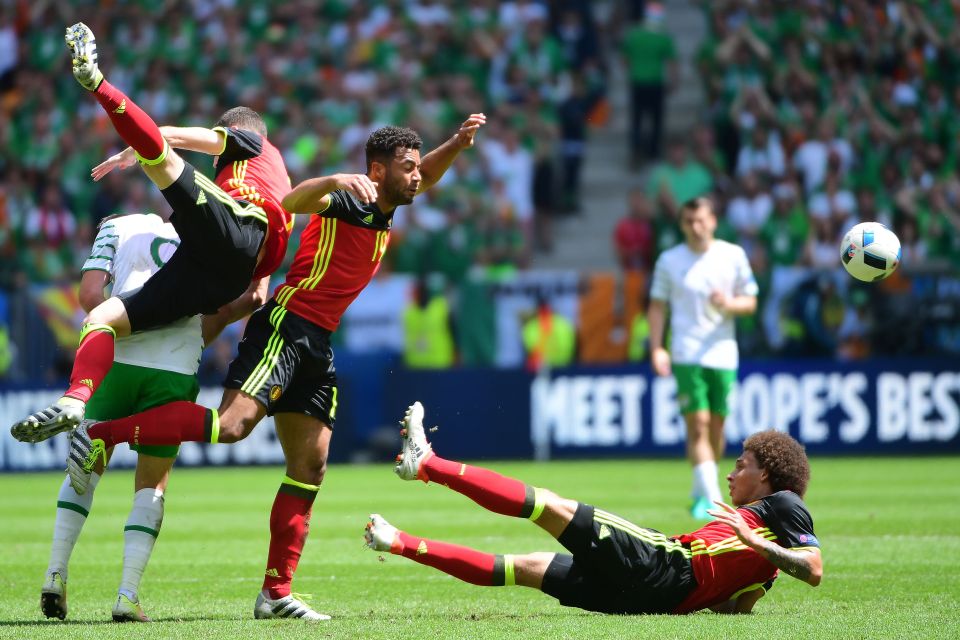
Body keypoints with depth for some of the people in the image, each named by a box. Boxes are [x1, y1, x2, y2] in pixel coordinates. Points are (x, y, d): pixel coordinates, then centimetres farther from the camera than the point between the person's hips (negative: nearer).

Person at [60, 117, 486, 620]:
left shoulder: (384, 207, 15)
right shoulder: (345, 202, -10)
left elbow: (424, 178, 34)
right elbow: (294, 201, -29)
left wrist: (457, 143, 17)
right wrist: (336, 181, -46)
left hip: (316, 345, 9)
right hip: (286, 327, -9)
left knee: (310, 468, 4)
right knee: (233, 424, -27)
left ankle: (276, 593, 5)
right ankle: (100, 433, -22)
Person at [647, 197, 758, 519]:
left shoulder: (733, 256, 4)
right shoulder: (669, 260, 3)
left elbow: (750, 302, 7)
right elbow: (657, 306, 6)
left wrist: (728, 304, -15)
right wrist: (656, 348, -6)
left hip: (722, 352, 2)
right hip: (686, 355, -2)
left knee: (716, 426, 5)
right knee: (697, 425, -12)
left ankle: (700, 493, 23)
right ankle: (712, 499, -18)